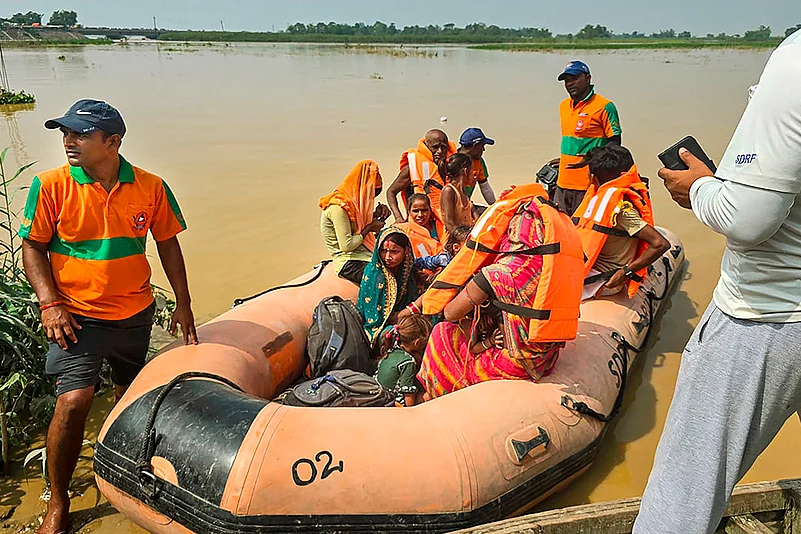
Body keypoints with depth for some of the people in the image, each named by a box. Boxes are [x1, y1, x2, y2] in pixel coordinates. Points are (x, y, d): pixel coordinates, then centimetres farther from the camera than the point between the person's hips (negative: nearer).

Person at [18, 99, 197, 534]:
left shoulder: (150, 187, -5)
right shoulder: (50, 185, -8)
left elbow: (167, 244, 5)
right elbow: (33, 246, -2)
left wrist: (183, 304, 4)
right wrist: (50, 304, -13)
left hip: (136, 314, 3)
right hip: (76, 316, -2)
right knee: (73, 401, -12)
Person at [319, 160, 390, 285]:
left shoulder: (351, 201, 12)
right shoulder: (338, 207, -16)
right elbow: (346, 246, -20)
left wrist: (376, 215, 10)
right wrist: (369, 228, -9)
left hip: (364, 256, 10)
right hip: (348, 263, -10)